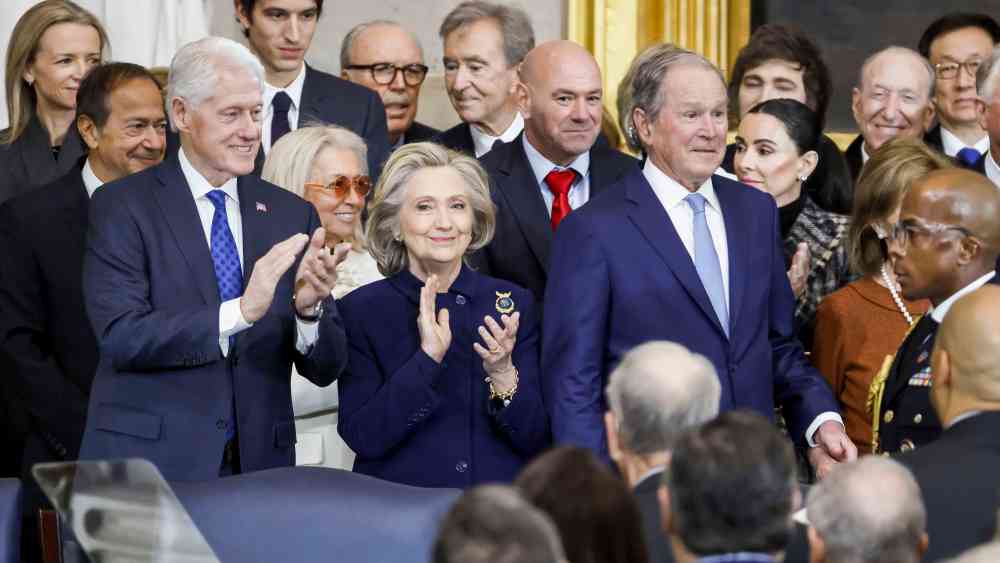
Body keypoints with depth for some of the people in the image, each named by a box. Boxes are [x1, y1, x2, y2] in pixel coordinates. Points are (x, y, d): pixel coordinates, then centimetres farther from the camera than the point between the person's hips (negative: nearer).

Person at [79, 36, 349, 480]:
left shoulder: (291, 215, 6)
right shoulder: (122, 207, -4)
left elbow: (325, 368, 4)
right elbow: (120, 336, -16)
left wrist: (308, 309, -17)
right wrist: (240, 311, -25)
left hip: (258, 470, 3)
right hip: (149, 464, -3)